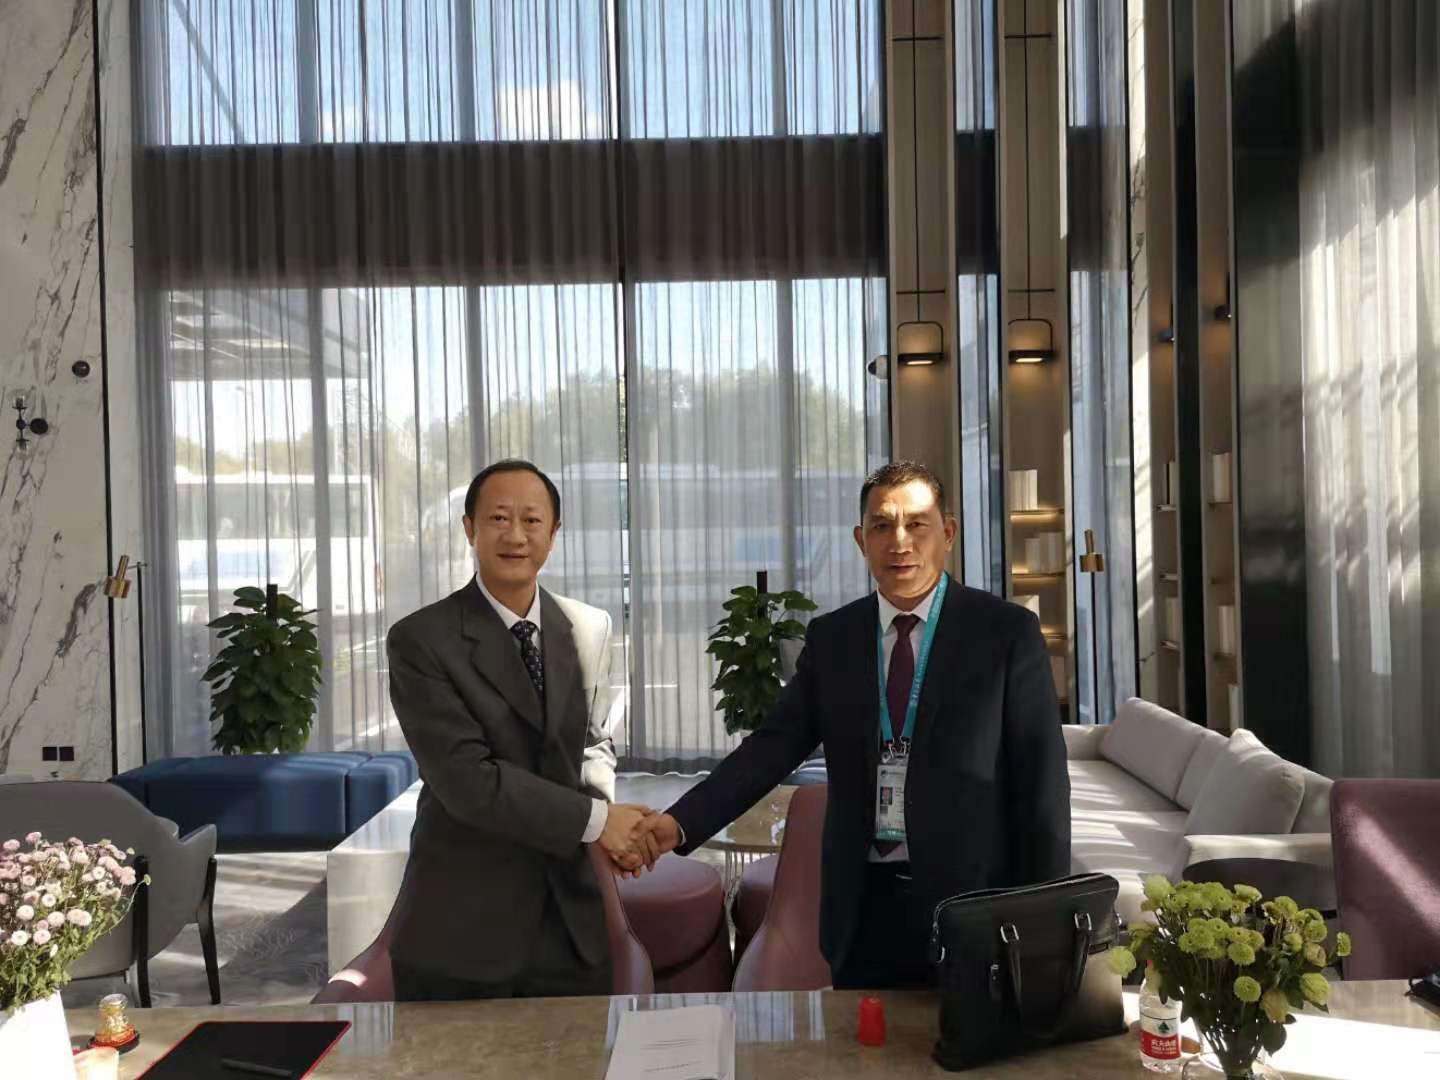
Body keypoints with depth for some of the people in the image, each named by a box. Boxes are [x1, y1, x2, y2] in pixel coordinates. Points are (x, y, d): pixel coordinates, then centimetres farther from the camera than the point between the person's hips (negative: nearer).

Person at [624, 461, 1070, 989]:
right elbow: (774, 744, -3)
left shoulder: (1008, 631, -5)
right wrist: (680, 822, -16)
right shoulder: (830, 637, 4)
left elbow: (1041, 782, -4)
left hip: (973, 898, -2)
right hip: (863, 903, 2)